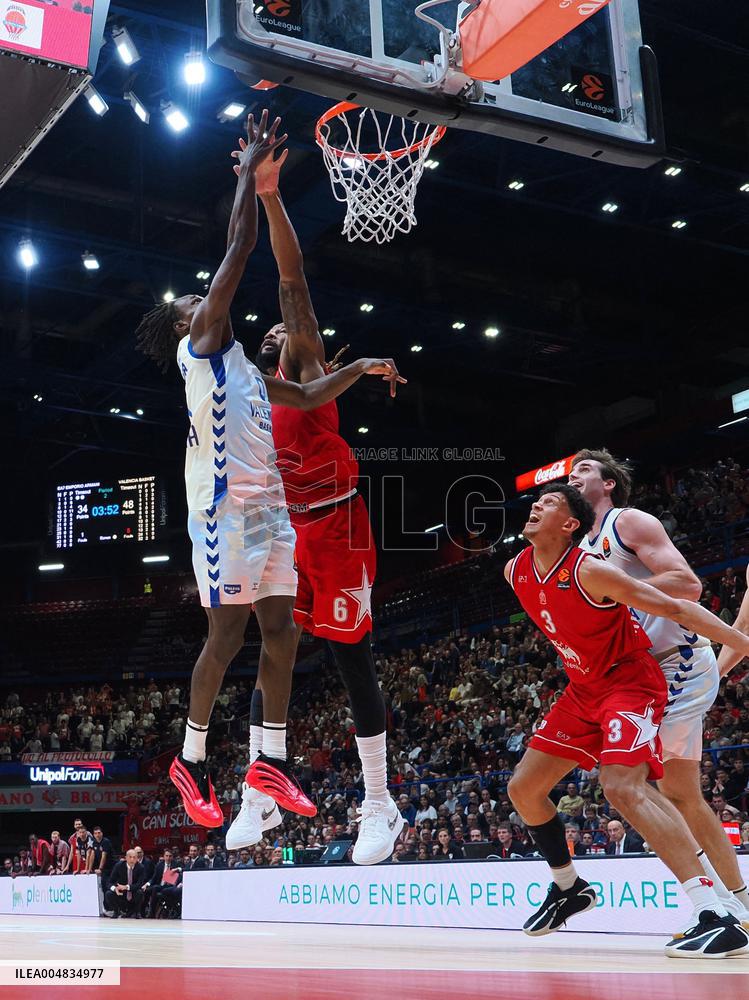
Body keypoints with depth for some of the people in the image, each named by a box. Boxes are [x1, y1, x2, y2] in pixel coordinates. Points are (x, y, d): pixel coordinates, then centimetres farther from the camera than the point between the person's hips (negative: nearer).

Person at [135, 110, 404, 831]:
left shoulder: (243, 366, 27)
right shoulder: (199, 342, 2)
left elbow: (309, 397, 36)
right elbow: (239, 249, -3)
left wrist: (358, 369, 23)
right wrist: (250, 169, 1)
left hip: (267, 506, 8)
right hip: (225, 503, -8)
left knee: (281, 631, 4)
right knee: (227, 633, -7)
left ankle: (269, 763, 10)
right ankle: (191, 761, 8)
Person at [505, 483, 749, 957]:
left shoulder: (589, 571, -24)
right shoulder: (516, 572, -2)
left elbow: (673, 607, -21)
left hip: (630, 682, -8)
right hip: (584, 690, 9)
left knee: (623, 786, -31)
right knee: (523, 788, 9)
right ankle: (570, 888, 30)